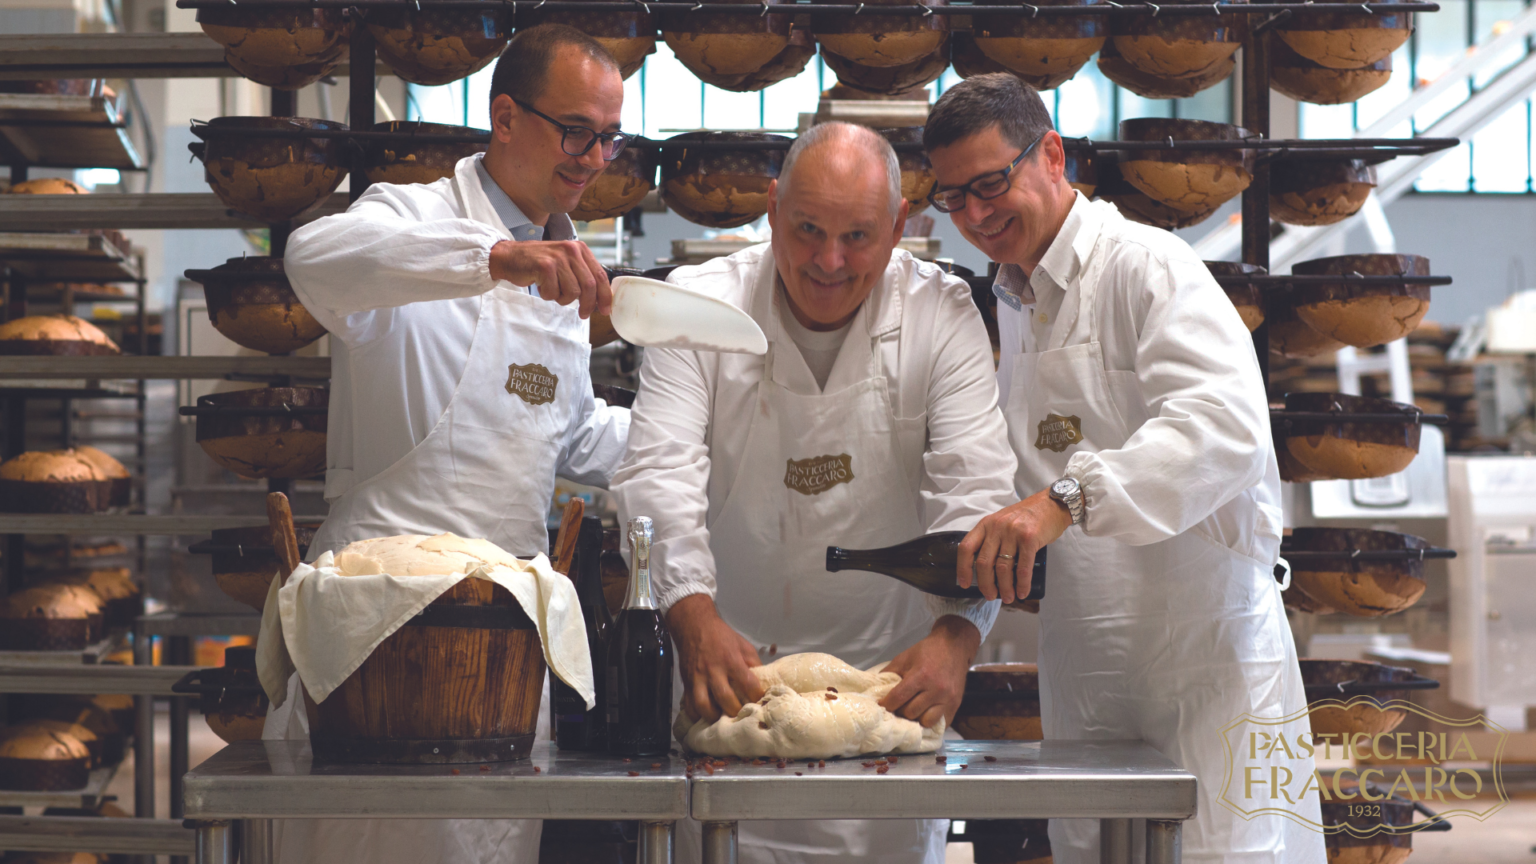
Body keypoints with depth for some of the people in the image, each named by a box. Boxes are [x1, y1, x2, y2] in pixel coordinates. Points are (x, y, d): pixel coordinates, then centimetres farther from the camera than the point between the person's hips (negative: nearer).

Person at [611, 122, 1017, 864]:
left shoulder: (941, 317, -6)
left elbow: (978, 489, -15)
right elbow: (659, 474, -17)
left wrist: (956, 634, -33)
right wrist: (693, 616, -35)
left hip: (888, 673, 1)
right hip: (728, 664, 0)